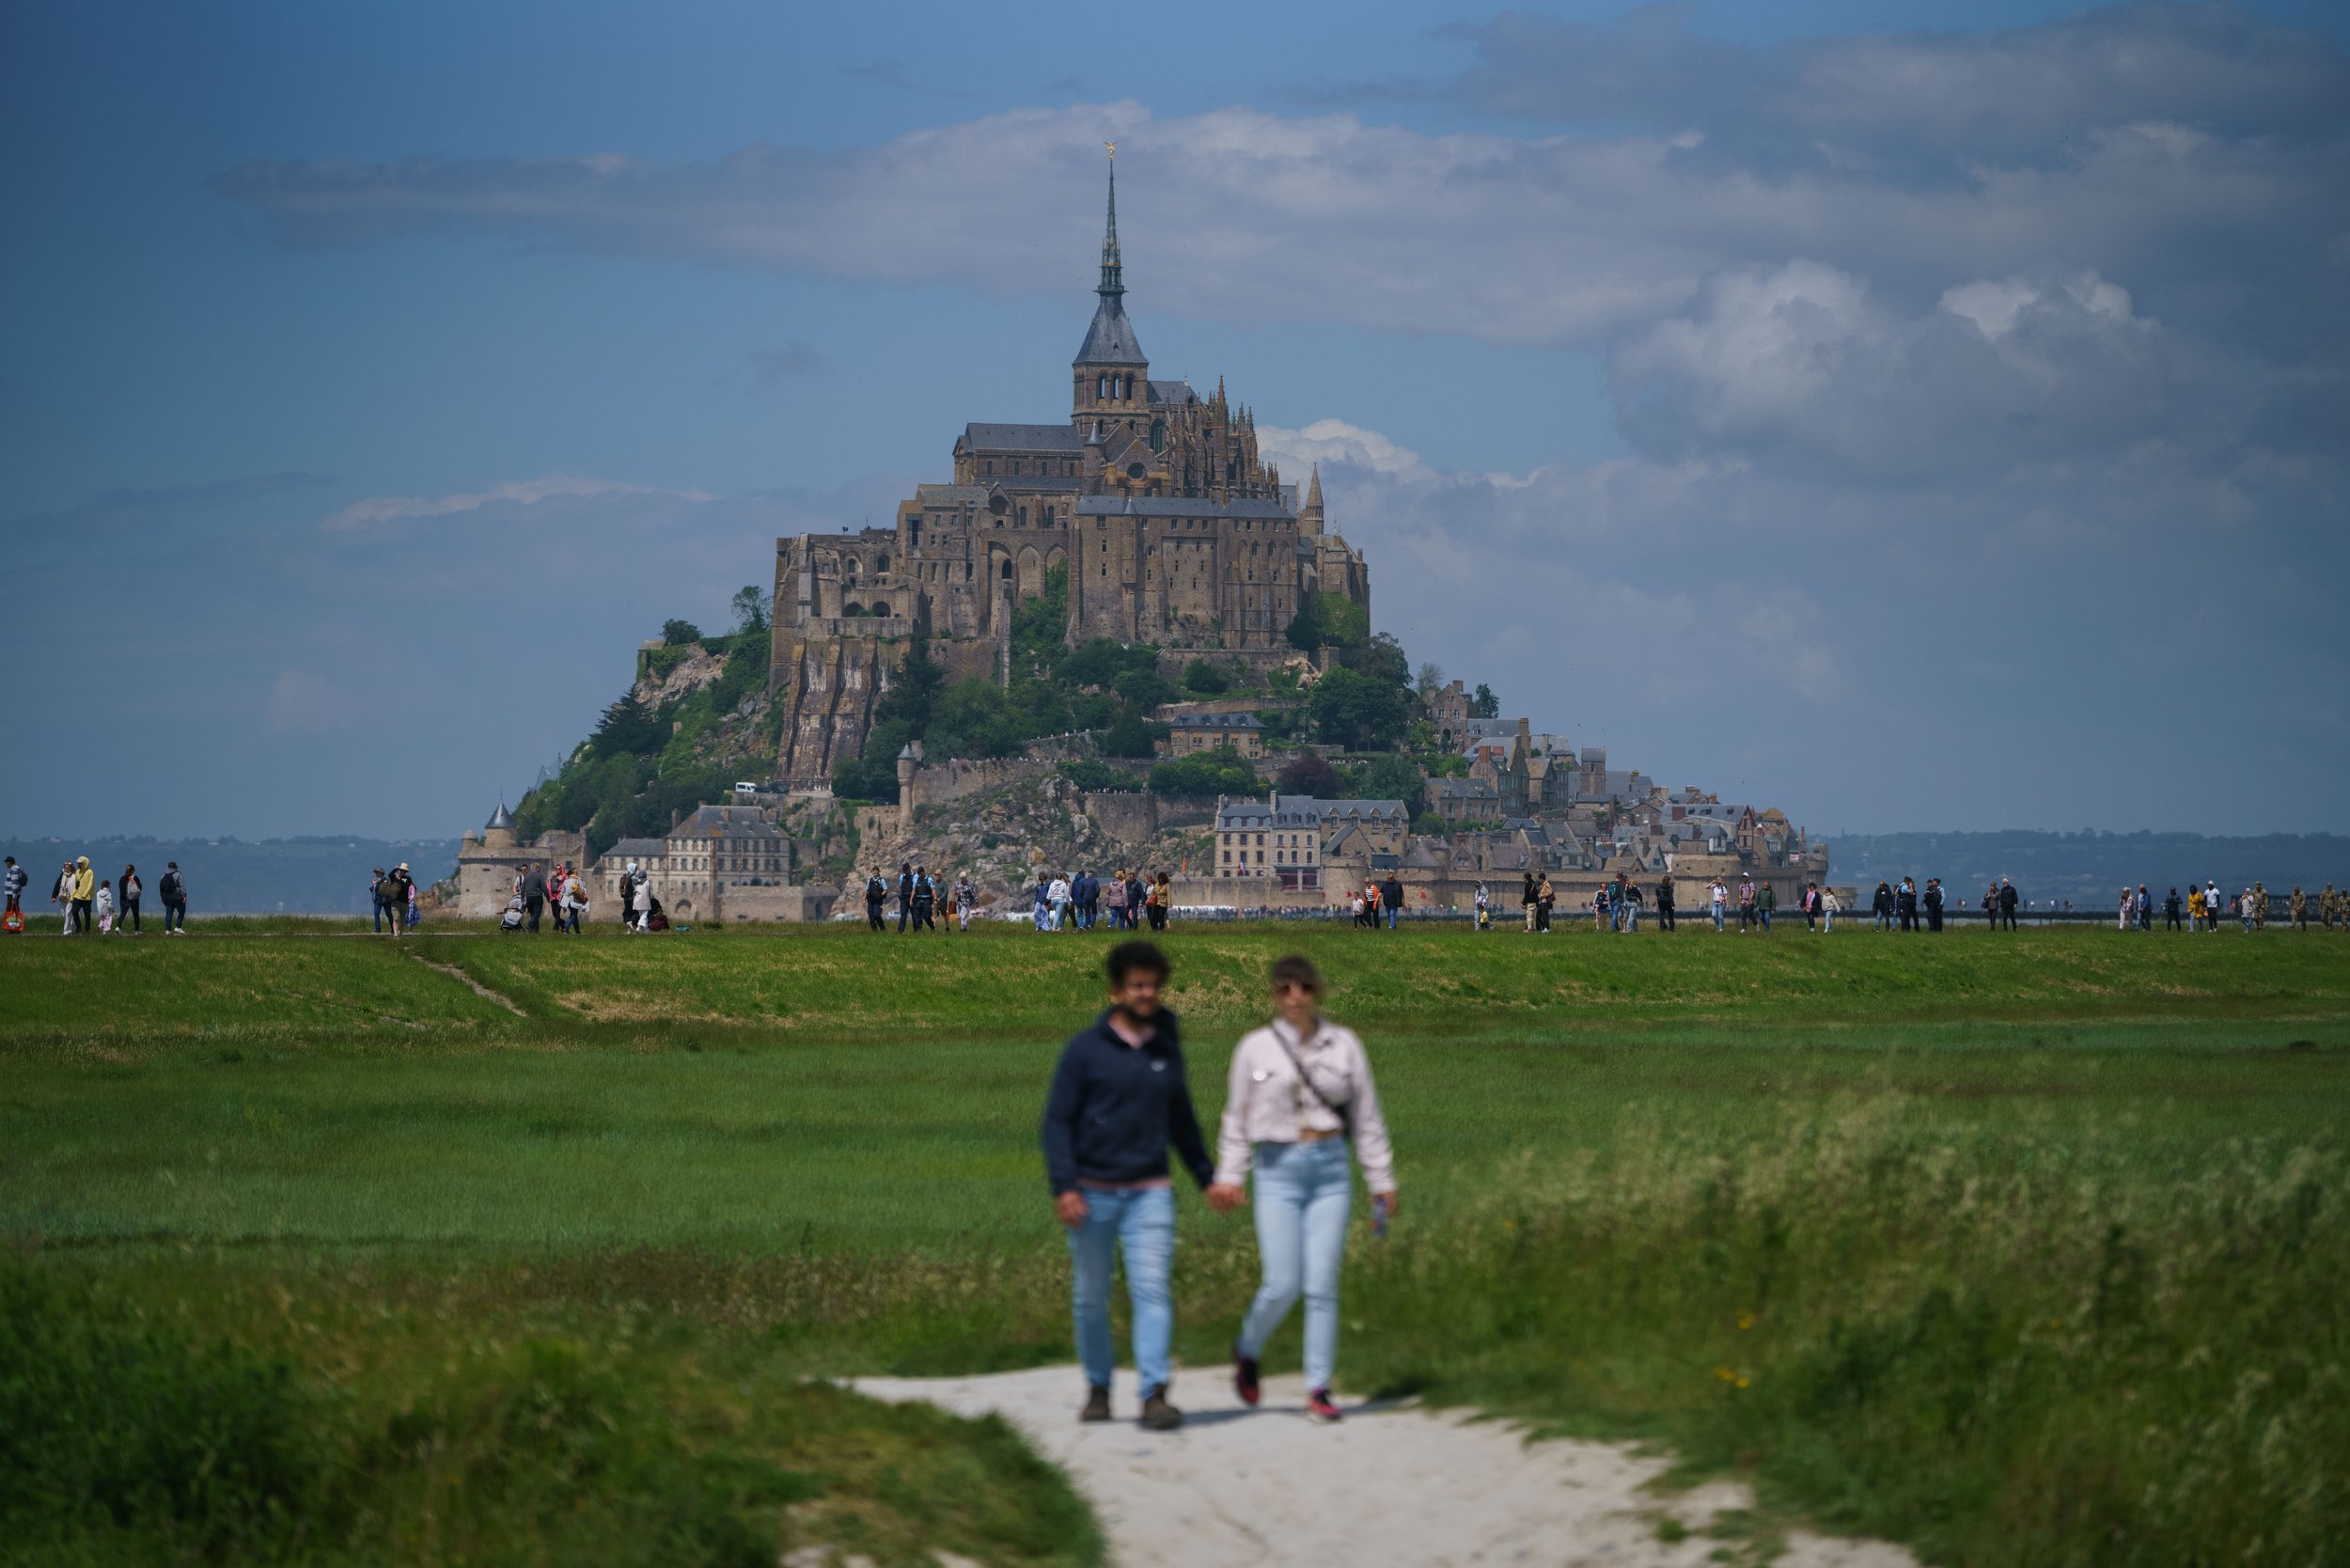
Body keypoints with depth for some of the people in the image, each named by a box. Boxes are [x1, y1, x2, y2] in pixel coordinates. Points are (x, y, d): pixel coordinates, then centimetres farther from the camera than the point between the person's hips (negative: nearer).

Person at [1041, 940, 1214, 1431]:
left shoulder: (1166, 1050, 10)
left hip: (1149, 1192, 2)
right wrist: (1063, 1187, -13)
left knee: (1152, 1290, -12)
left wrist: (1206, 1176, 24)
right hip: (1093, 1192, -2)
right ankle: (1098, 1387, 22)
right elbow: (1057, 1122, -3)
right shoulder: (1086, 1049, -2)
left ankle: (1154, 1394, -18)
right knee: (1091, 1298, 6)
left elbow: (1182, 1120, 23)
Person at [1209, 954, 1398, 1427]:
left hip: (1331, 1168, 1)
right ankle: (1247, 1350, 23)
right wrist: (1227, 1177, 1)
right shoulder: (1256, 1047, 2)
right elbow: (1237, 1118, 8)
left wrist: (1382, 1182, 8)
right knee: (1282, 1285, -7)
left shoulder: (1344, 1044, 4)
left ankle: (1319, 1390, 2)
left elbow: (1367, 1117, 8)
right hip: (1278, 1170, -1)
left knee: (1322, 1285, -4)